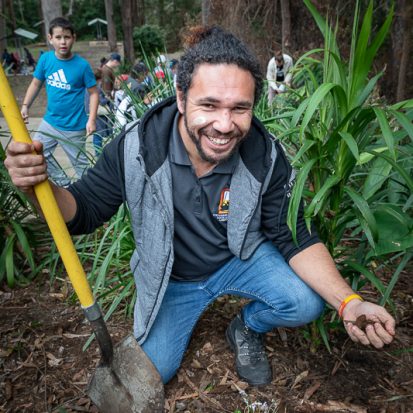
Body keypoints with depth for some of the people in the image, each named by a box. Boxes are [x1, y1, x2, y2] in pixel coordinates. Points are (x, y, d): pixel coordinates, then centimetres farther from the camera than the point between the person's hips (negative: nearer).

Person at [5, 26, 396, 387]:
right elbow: (82, 212, -15)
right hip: (170, 277, 0)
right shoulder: (136, 148, -26)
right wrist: (40, 186, -39)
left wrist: (348, 302, -31)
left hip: (241, 259, 1)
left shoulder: (267, 156, -22)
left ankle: (246, 329, 15)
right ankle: (187, 311, 32)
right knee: (154, 371, 0)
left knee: (305, 304, -21)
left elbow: (294, 238, -17)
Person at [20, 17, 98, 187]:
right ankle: (64, 184, 29)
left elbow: (93, 93, -9)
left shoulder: (82, 65, -15)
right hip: (50, 121, 5)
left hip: (74, 126, -5)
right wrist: (25, 106, -4)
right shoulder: (45, 59, -6)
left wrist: (91, 119, -18)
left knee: (80, 163, 8)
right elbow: (36, 84, 6)